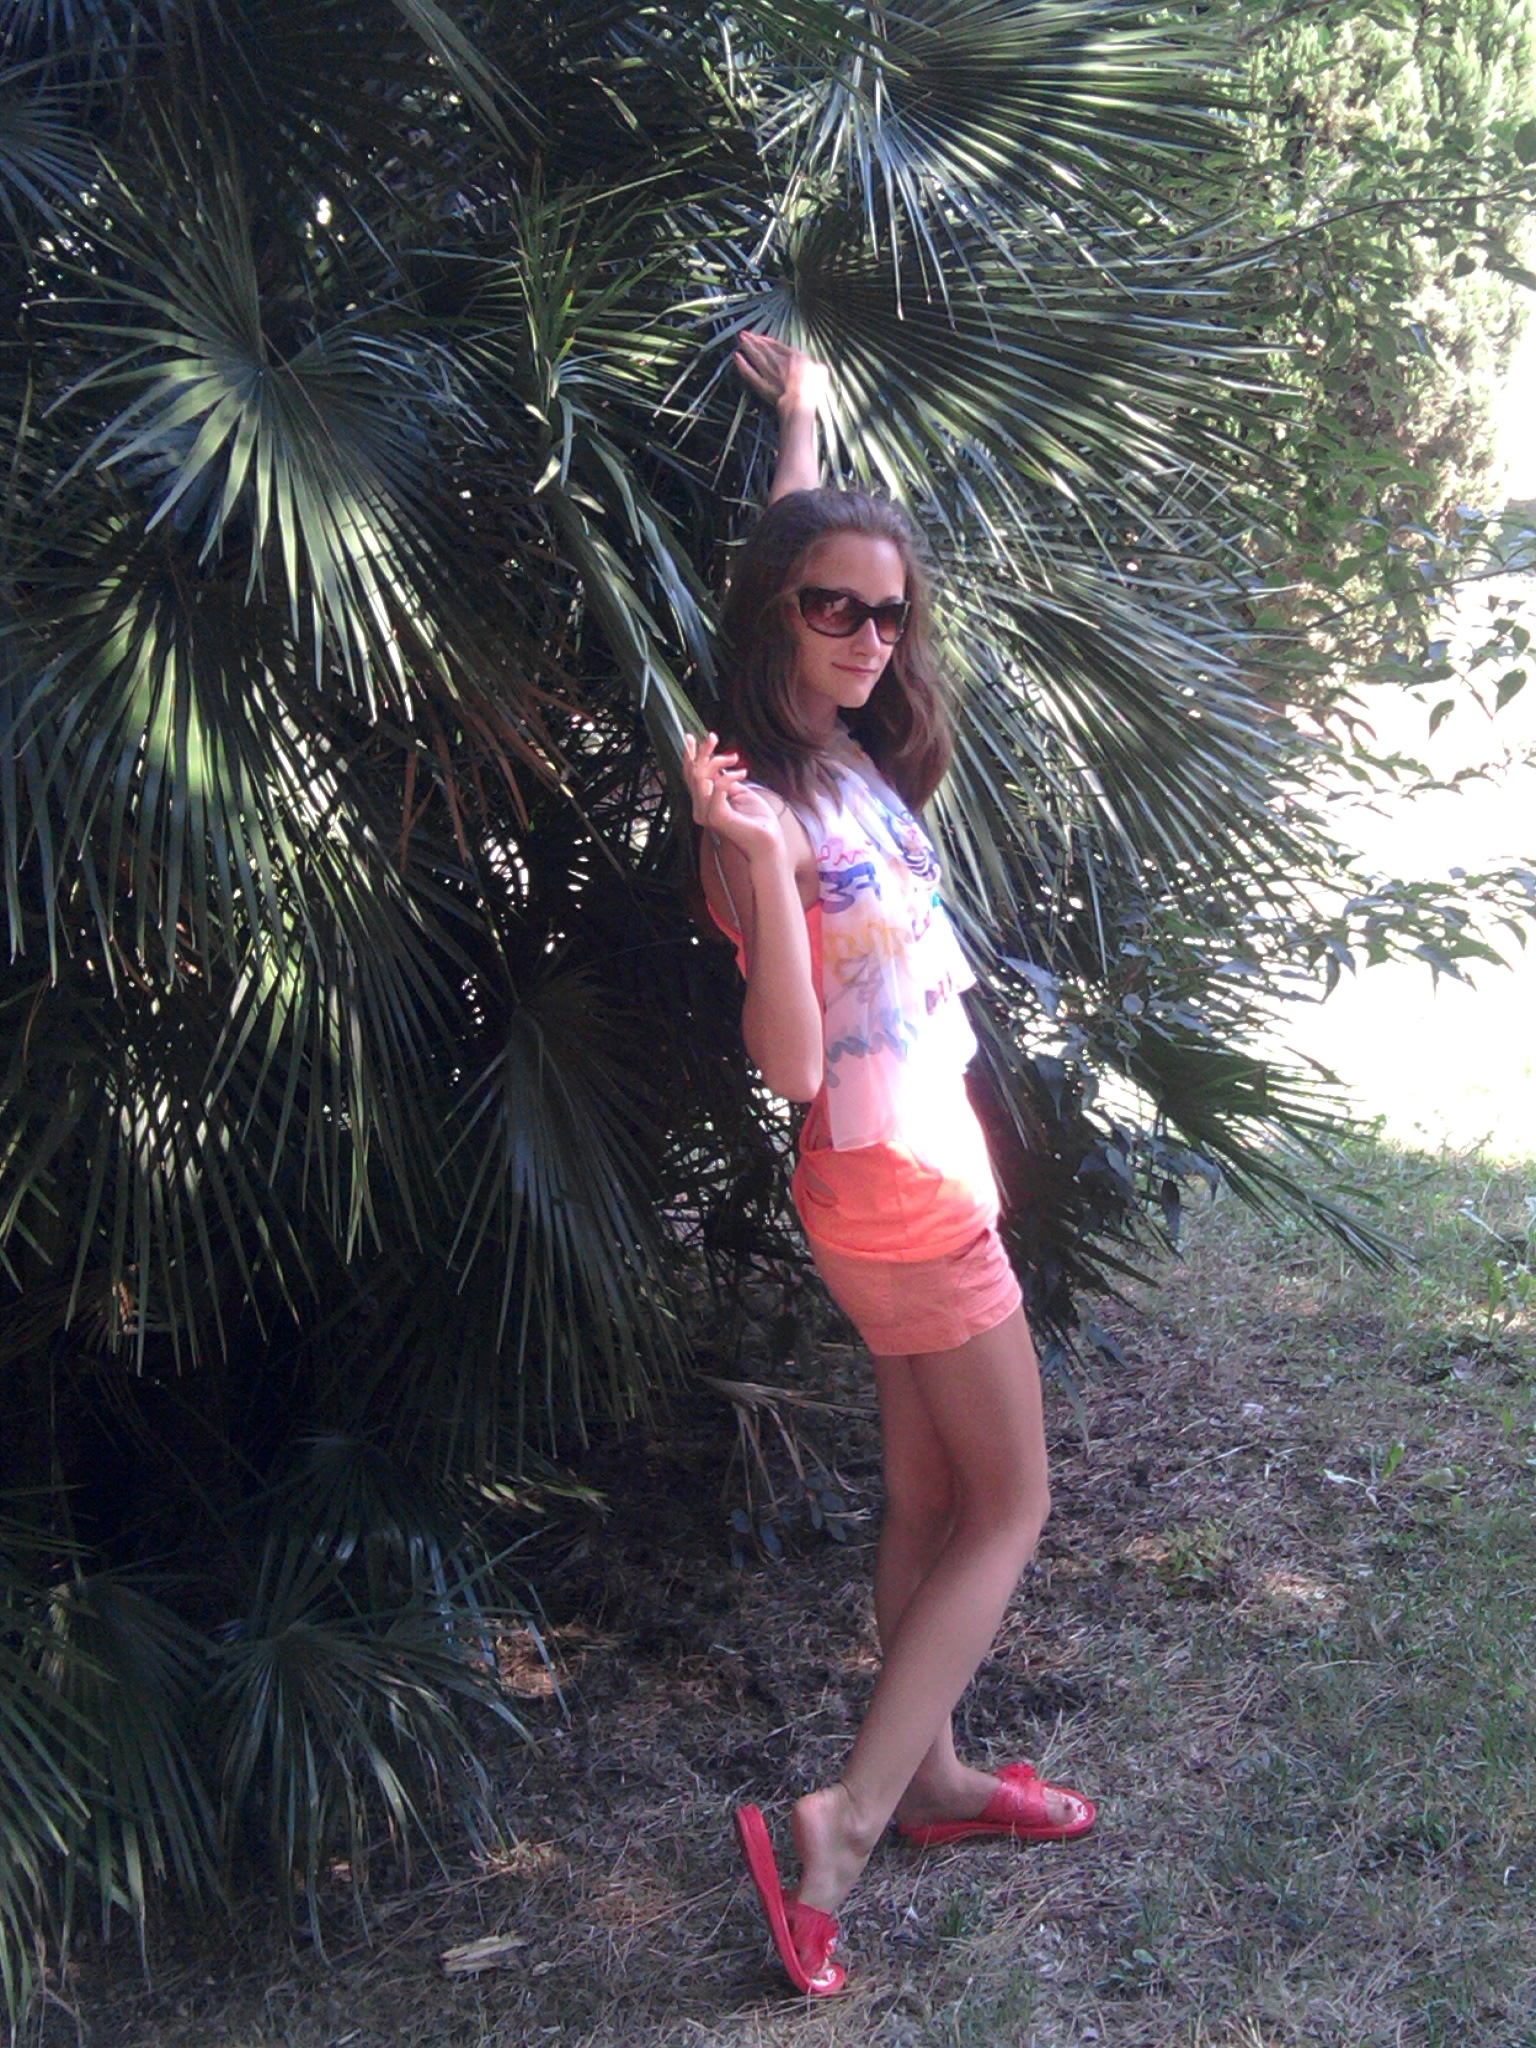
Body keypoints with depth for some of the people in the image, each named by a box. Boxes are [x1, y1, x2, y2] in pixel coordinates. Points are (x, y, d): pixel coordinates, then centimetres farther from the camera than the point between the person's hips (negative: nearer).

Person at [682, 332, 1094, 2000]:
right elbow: (788, 1065, -25)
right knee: (1009, 1508, 2)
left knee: (928, 1498, 18)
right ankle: (845, 1817, 5)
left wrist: (798, 416, 33)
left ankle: (929, 1777, 33)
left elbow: (811, 551, 24)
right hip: (902, 1194, -9)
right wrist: (759, 864, -37)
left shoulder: (847, 748, 4)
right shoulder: (764, 806, -20)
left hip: (918, 1176, 9)